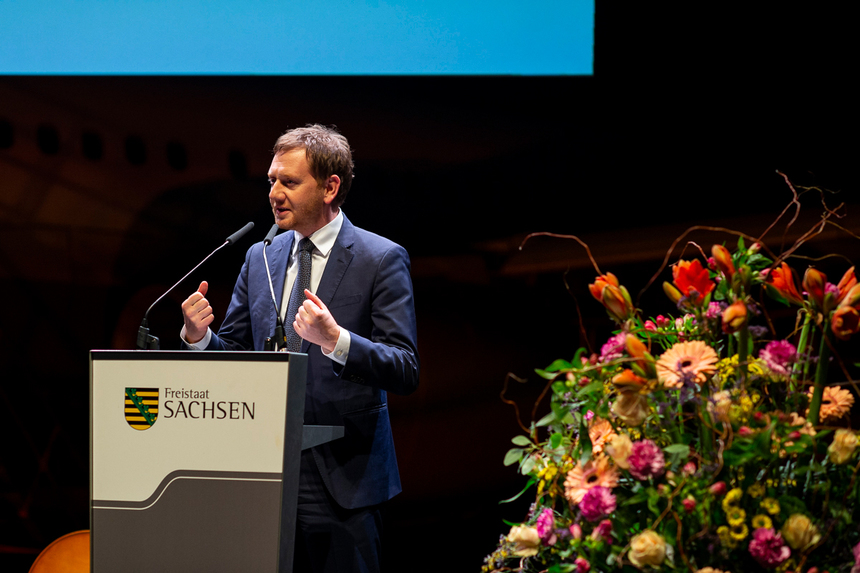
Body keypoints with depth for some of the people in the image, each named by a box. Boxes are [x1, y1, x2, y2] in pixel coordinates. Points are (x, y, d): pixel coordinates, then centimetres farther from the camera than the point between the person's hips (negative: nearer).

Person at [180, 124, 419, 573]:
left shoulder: (381, 260, -5)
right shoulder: (260, 258, 12)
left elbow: (405, 371, -12)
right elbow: (234, 355, 16)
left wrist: (336, 340, -28)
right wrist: (198, 335, -6)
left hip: (341, 484, -5)